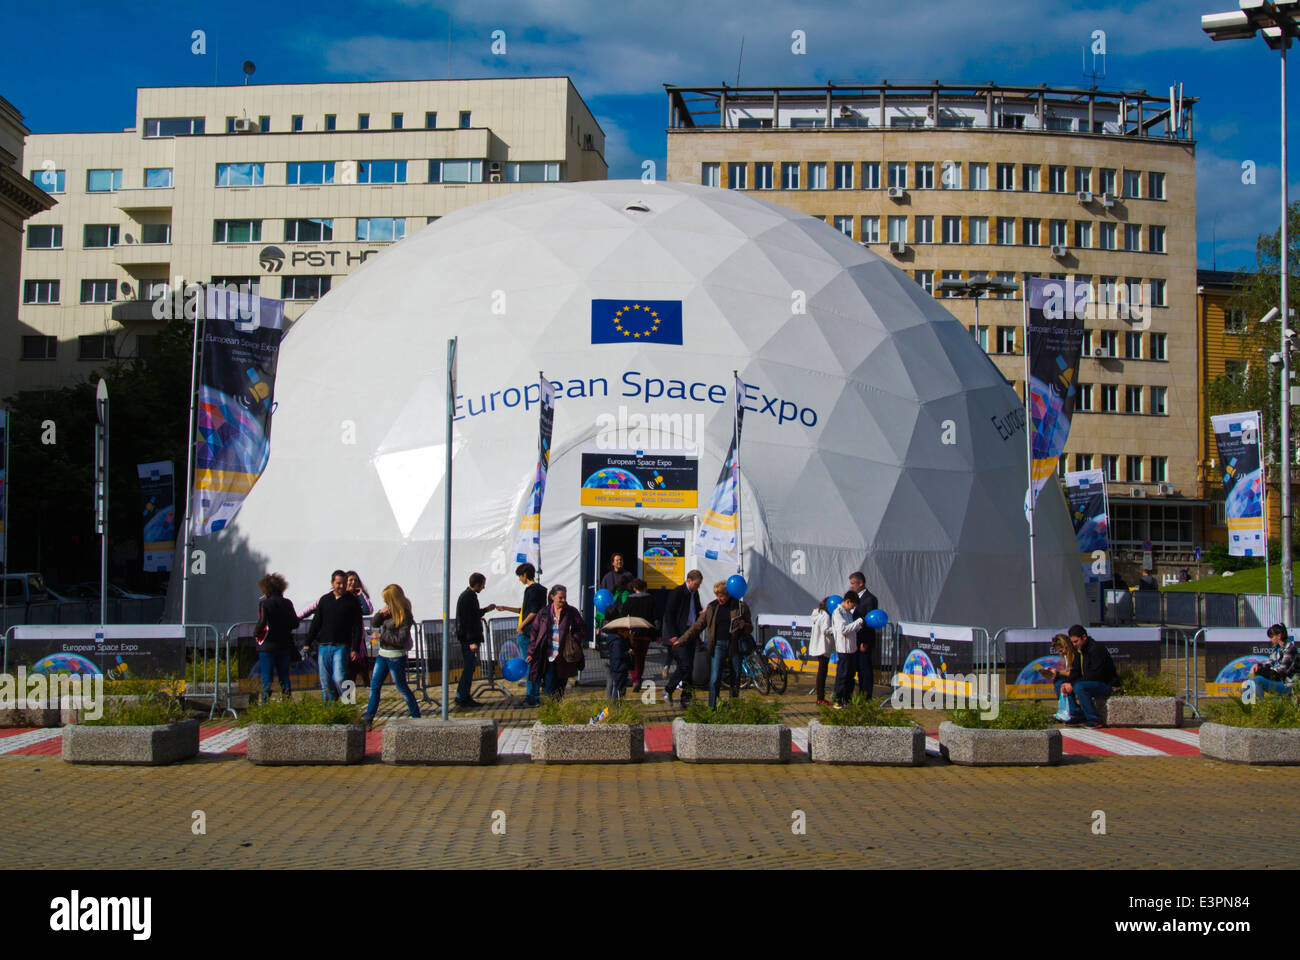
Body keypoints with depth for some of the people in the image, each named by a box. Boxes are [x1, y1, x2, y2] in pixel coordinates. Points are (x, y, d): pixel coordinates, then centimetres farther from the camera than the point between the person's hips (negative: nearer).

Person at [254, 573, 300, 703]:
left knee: (266, 678, 1)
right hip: (284, 645, 4)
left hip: (267, 645, -4)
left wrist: (256, 633, -3)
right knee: (284, 676, 13)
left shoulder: (264, 603, -11)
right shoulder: (287, 603, 2)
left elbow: (262, 622, -21)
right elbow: (295, 623, 3)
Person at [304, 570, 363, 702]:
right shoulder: (324, 600, 11)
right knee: (325, 681, 2)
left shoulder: (352, 601, 2)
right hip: (323, 646, 4)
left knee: (339, 679, -15)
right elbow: (316, 623, 16)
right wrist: (307, 643, 10)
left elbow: (357, 627, 1)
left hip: (341, 646, -4)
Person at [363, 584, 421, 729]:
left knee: (401, 687, 3)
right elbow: (374, 624, 7)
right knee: (374, 686, 8)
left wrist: (382, 636, -16)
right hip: (383, 654, 8)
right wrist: (380, 613, -11)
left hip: (396, 656, -8)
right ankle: (368, 720, 14)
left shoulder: (405, 616, -17)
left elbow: (401, 639, -20)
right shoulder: (388, 612, 6)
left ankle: (416, 717, 17)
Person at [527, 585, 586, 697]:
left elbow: (582, 629, 8)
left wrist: (573, 639, -9)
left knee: (560, 687, 7)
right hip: (548, 657, 0)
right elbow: (535, 632, 8)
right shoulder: (544, 613, 4)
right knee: (550, 687, -8)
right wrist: (531, 653, 5)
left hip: (564, 657, 0)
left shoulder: (571, 612, 1)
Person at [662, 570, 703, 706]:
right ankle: (668, 690, 1)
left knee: (689, 666, 7)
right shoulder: (677, 592, -10)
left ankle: (686, 698, 11)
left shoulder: (695, 593, 14)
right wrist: (672, 635, -17)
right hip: (678, 635, -8)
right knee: (685, 664, -15)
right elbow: (669, 615, -12)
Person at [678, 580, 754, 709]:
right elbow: (698, 626, 10)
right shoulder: (712, 607, 6)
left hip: (735, 645, 0)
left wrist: (743, 626, -14)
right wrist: (683, 639, 4)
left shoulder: (741, 607, 2)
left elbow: (750, 628, 9)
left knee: (736, 679, 7)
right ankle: (711, 708, -8)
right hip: (718, 645, 0)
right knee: (714, 679, -10)